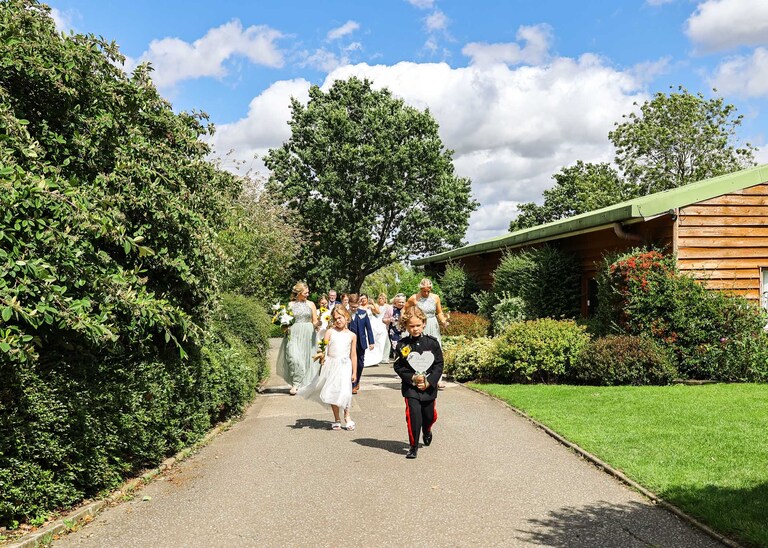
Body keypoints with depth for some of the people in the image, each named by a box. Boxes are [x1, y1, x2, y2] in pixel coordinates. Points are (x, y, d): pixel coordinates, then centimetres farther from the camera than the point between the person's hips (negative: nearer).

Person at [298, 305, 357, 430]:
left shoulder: (352, 335, 7)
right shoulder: (330, 332, 5)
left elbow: (353, 355, 10)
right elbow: (325, 349, -1)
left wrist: (354, 372, 9)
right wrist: (322, 356, -22)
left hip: (345, 365, -1)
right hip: (331, 364, 1)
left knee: (345, 391, -13)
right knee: (332, 392, 4)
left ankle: (347, 416, 5)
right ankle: (336, 419, 16)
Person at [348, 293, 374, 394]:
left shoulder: (363, 313, -2)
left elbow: (368, 328, 2)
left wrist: (371, 342, 2)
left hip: (361, 343, 2)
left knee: (360, 364, 13)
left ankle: (357, 382, 33)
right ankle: (353, 385, 4)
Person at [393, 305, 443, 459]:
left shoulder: (432, 342, -3)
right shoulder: (402, 345, -5)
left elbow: (439, 365, -1)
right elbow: (398, 367, -3)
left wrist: (429, 382, -12)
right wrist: (413, 378, -16)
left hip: (429, 387, 2)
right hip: (410, 387, -2)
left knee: (429, 415, 15)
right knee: (413, 415, -13)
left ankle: (426, 430, 50)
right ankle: (413, 447, 1)